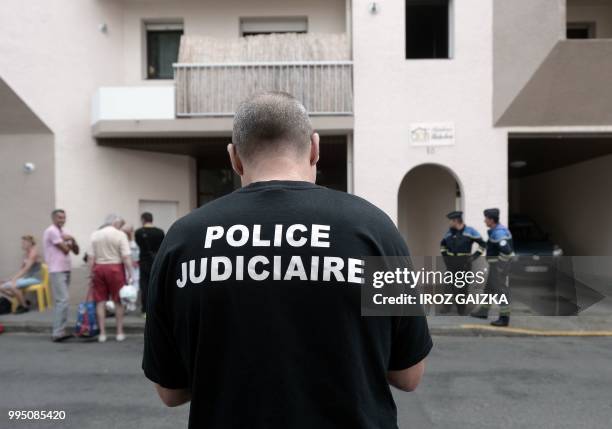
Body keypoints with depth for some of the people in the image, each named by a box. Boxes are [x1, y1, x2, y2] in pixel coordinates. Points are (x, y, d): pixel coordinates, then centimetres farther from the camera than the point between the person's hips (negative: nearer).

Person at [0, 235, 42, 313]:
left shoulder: (33, 252, -13)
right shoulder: (26, 253, 13)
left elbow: (26, 269, -20)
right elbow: (21, 268, 13)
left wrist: (14, 279, -24)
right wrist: (12, 278, 1)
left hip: (34, 278, -9)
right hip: (27, 277, 9)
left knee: (12, 286, -30)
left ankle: (25, 306, -11)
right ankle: (22, 301, 8)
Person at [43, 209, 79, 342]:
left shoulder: (63, 232, 17)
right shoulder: (52, 231, -10)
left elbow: (76, 251, 12)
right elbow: (65, 250, -14)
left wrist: (72, 240, -5)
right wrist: (66, 241, 5)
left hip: (65, 270, 9)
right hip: (57, 271, -9)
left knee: (61, 301, 10)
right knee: (63, 300, -14)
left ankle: (59, 330, 16)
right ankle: (58, 332, -12)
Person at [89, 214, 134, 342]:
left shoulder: (95, 235, 9)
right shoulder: (120, 234, -4)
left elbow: (91, 257, 7)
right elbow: (126, 256, -11)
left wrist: (92, 273, 11)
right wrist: (129, 274, -8)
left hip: (98, 267, 4)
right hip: (115, 267, -3)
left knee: (100, 302, 8)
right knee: (118, 301, 7)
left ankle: (102, 333, 11)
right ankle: (119, 332, 13)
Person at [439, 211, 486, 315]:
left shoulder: (470, 231, -9)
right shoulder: (450, 232, 4)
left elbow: (483, 244, -4)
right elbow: (442, 244, 21)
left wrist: (474, 256, -10)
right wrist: (444, 256, 8)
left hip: (465, 263, -3)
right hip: (451, 263, 3)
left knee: (463, 286, 4)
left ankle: (461, 309, 17)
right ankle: (447, 307, 10)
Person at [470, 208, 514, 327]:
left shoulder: (498, 232, -21)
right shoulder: (496, 230, 12)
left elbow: (506, 250, -32)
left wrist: (501, 265, -21)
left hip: (499, 265, -11)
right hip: (495, 265, 11)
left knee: (501, 290, -3)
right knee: (489, 288, 19)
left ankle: (504, 318, 5)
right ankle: (483, 312, 32)